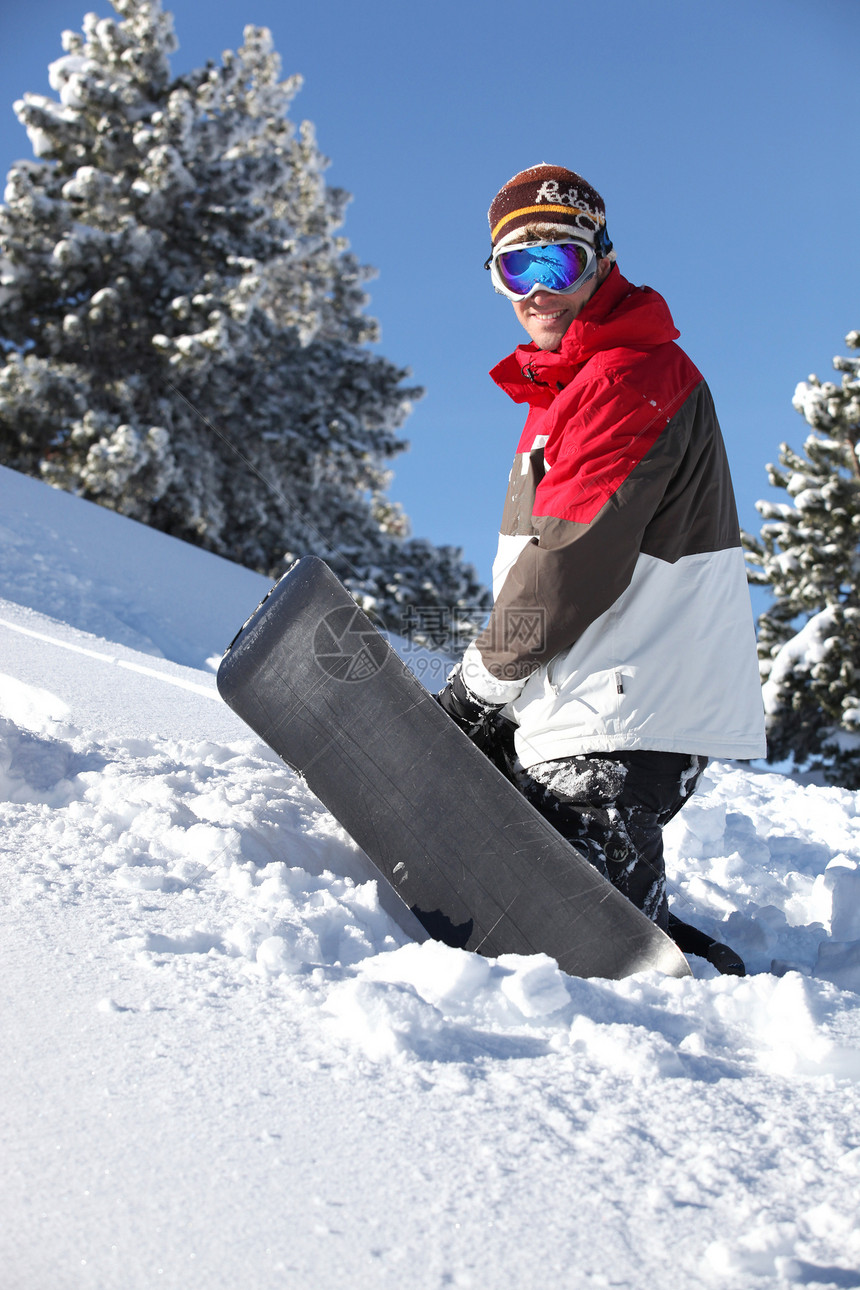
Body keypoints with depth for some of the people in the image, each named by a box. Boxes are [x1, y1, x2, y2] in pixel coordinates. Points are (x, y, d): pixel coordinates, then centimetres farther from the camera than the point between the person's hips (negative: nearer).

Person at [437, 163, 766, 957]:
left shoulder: (630, 377, -13)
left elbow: (574, 563, -20)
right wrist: (492, 680, 13)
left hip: (624, 727, -11)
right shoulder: (566, 387, 22)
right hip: (581, 715, 11)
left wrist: (480, 682, -9)